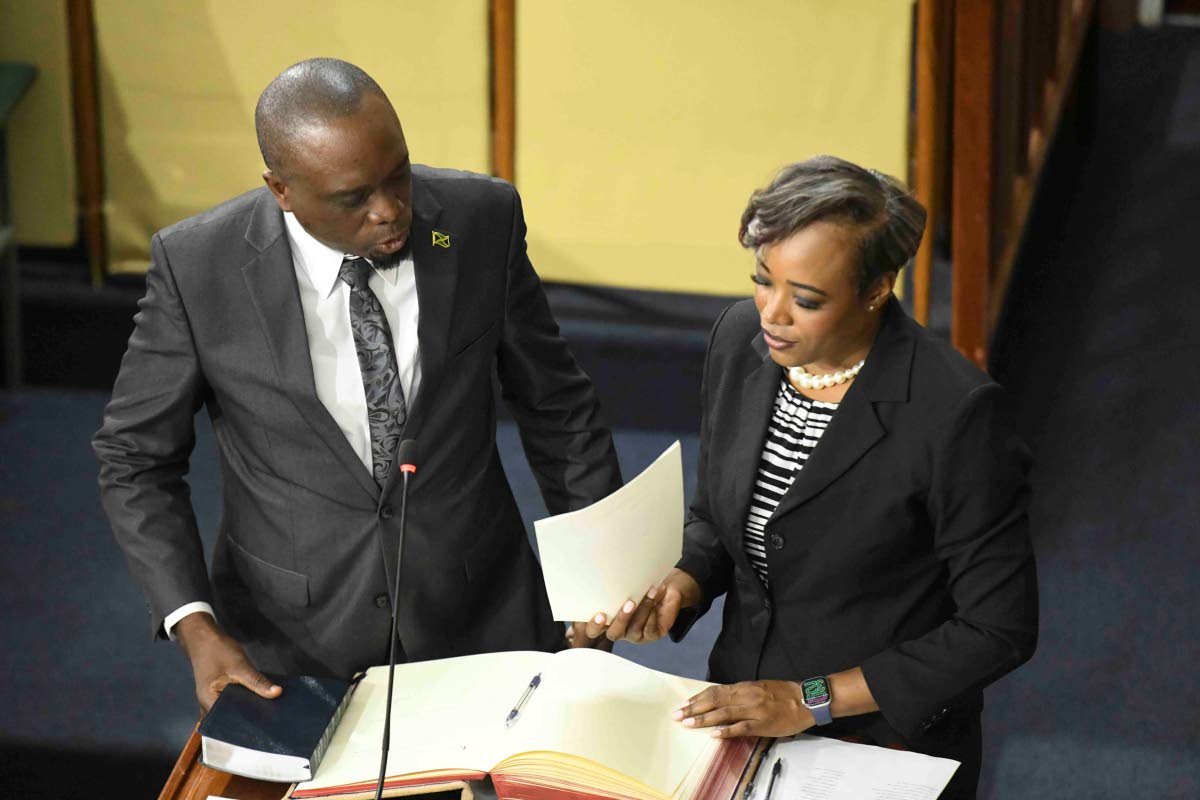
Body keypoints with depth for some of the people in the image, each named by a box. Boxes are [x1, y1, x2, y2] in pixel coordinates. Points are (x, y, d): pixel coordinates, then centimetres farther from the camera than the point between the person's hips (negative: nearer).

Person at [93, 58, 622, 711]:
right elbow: (136, 460, -6)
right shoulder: (196, 265, -16)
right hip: (291, 645, -1)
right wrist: (195, 627, -17)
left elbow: (554, 404, 2)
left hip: (478, 619, 2)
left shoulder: (483, 220, -11)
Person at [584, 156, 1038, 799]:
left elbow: (999, 630, -17)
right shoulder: (740, 338, -3)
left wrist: (812, 699, -18)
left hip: (886, 747, -5)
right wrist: (680, 586, -10)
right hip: (737, 718, 5)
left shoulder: (956, 413, -22)